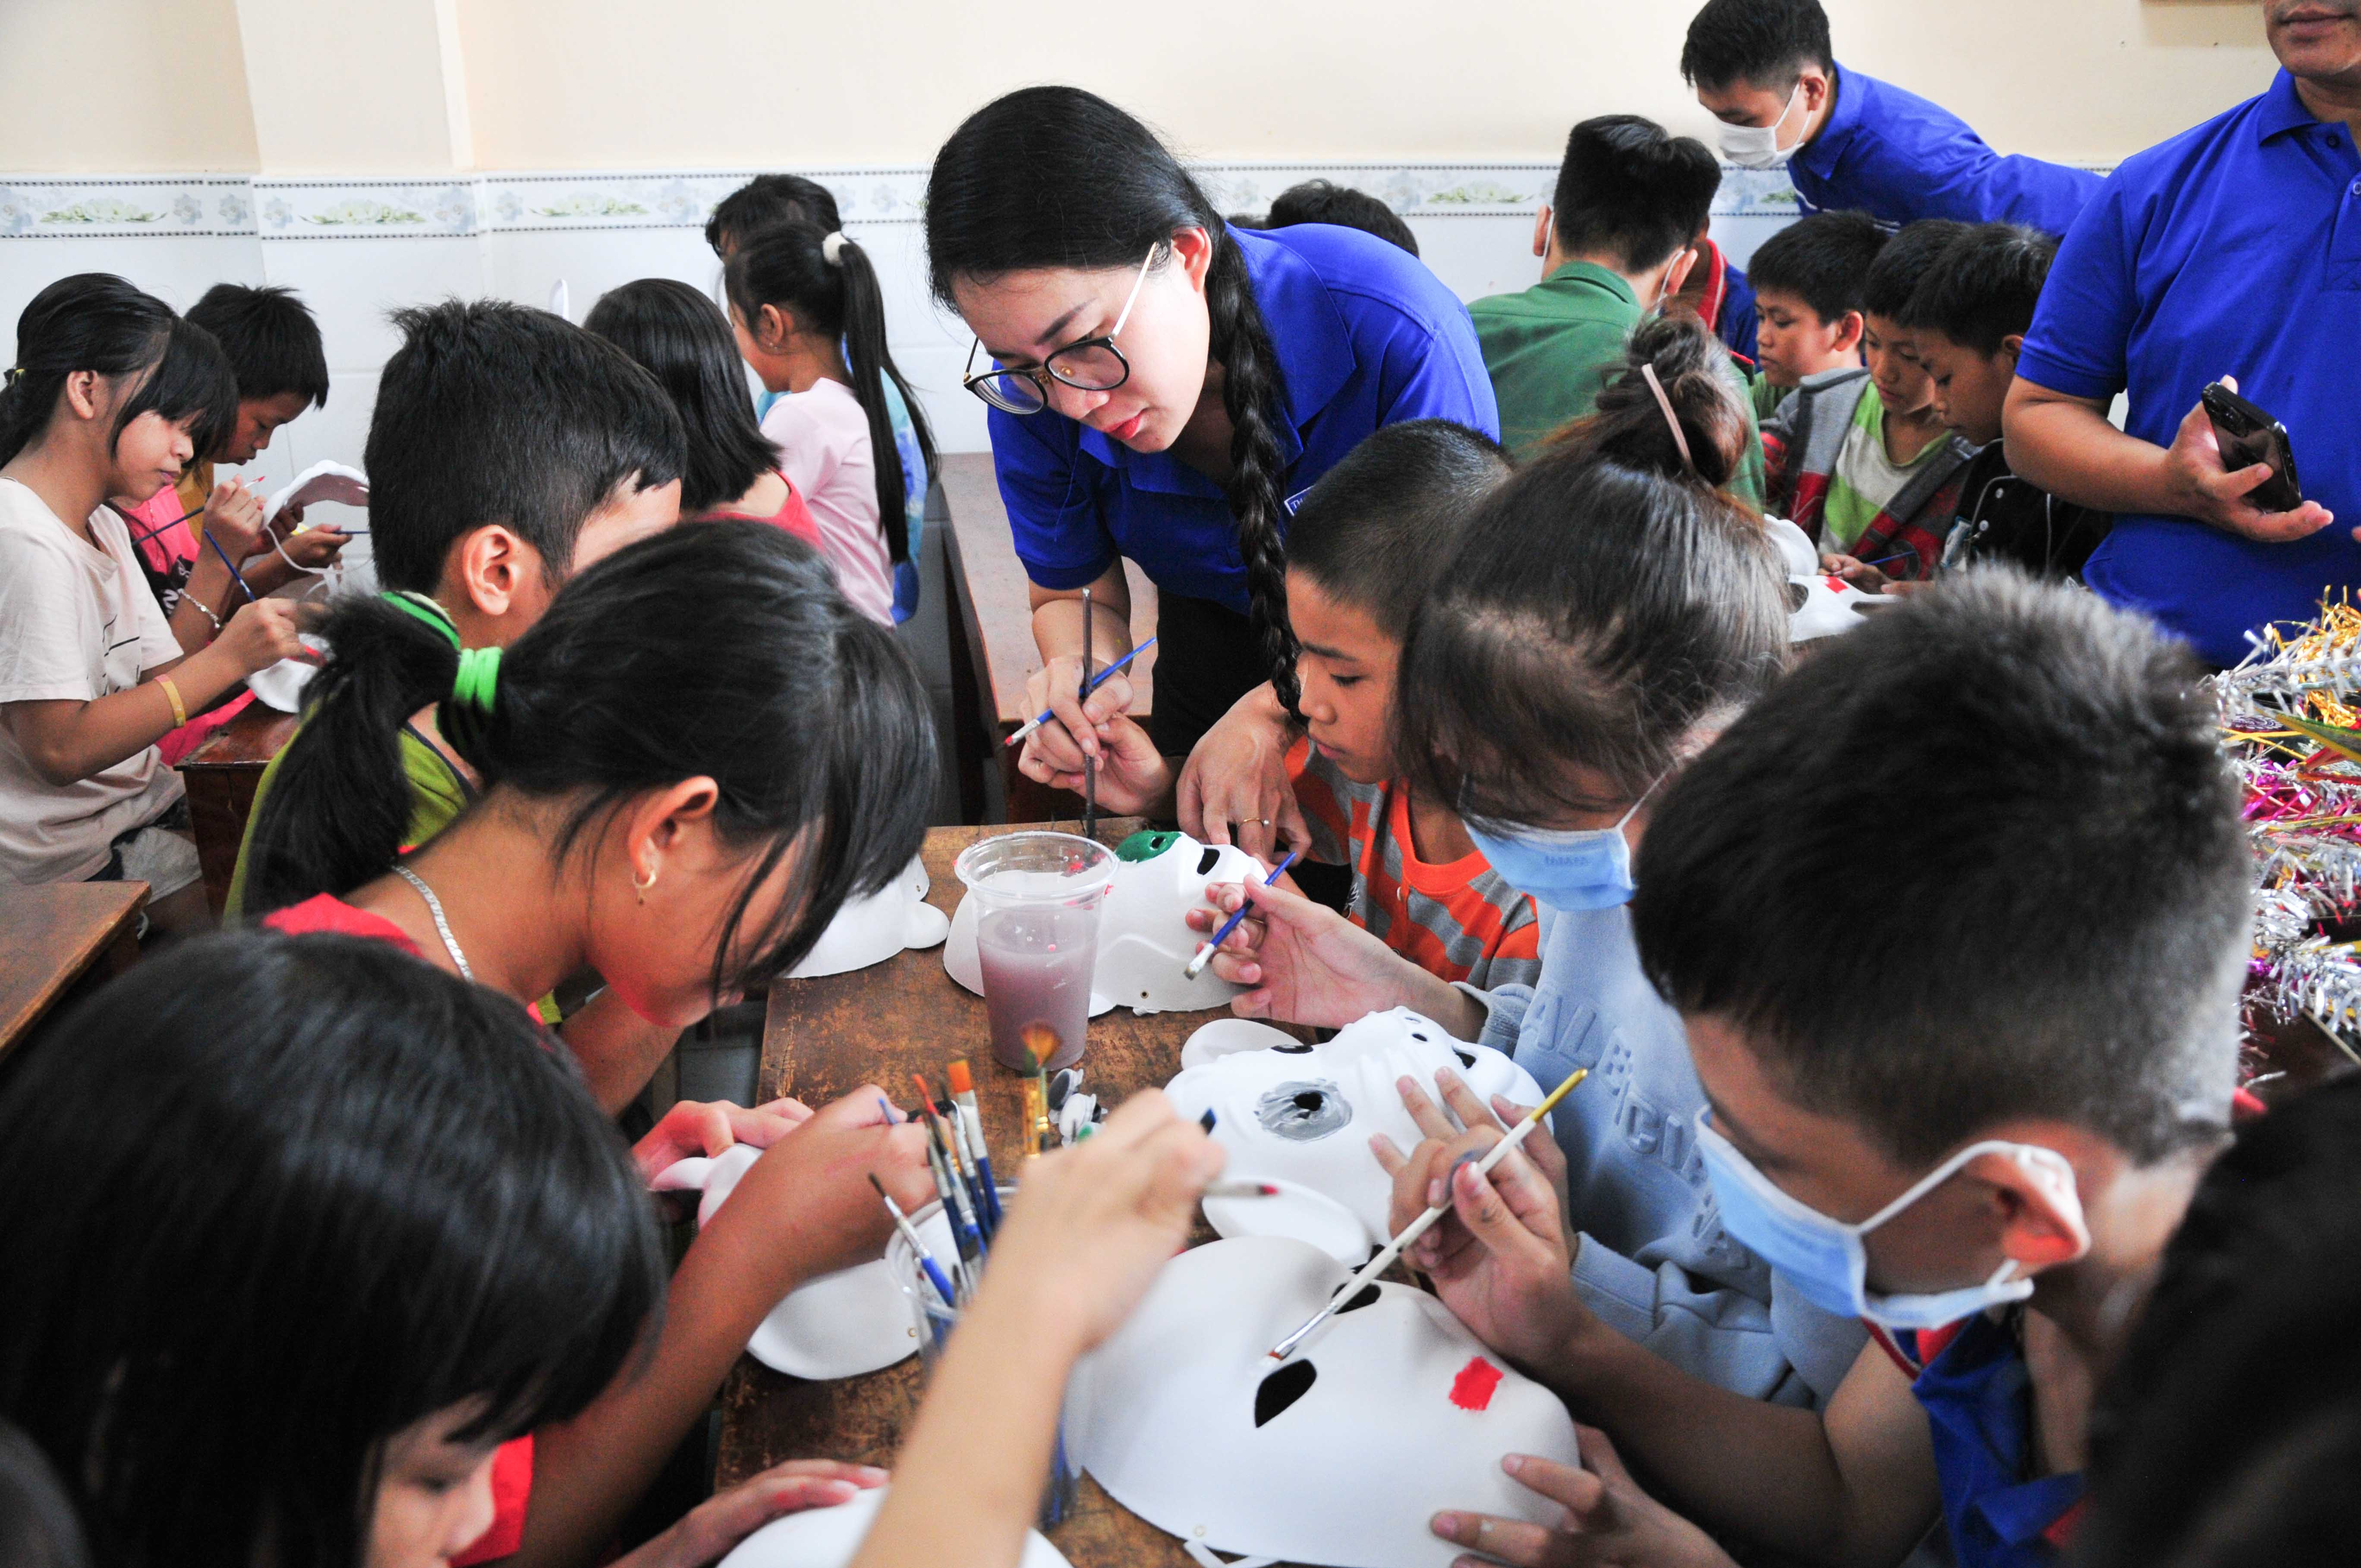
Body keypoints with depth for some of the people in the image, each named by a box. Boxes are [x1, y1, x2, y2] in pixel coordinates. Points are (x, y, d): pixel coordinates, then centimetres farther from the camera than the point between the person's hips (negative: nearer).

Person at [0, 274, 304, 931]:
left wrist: (217, 563, -1)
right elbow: (60, 748, -23)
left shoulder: (105, 528, 13)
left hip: (140, 806, 9)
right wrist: (227, 659, -23)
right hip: (70, 858, -9)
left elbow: (160, 677, 7)